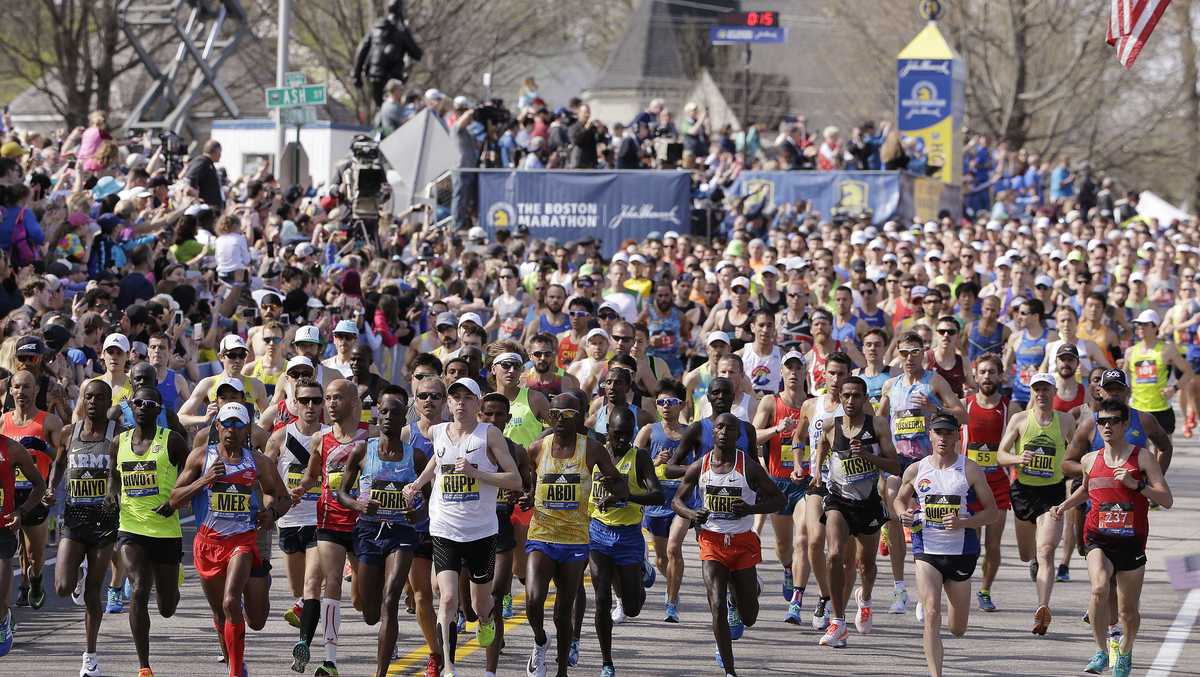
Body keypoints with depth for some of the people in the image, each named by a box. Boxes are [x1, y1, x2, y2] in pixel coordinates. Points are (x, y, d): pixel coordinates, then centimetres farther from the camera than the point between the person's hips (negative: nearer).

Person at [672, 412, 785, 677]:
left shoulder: (750, 468, -7)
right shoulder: (699, 468, -1)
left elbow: (779, 500, -2)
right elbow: (677, 501, 10)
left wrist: (751, 508, -20)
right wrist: (691, 514, -13)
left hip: (743, 543, 0)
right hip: (712, 542, 0)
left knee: (749, 618, 7)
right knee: (718, 609, -14)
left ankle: (738, 594, 46)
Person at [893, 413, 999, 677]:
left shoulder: (970, 470, -3)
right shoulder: (915, 471, 3)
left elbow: (992, 511, 0)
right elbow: (899, 499, 21)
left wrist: (963, 522, -17)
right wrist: (904, 514, -3)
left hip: (961, 553, 0)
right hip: (927, 551, 0)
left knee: (957, 629, 12)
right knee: (932, 615, -19)